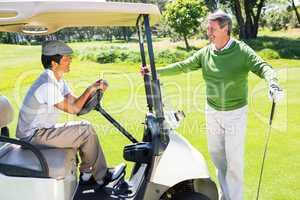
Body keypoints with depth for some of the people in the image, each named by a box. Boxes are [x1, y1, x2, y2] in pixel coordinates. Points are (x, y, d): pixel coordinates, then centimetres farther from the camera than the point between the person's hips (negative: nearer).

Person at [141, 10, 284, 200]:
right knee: (216, 154, 16)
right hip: (213, 112, 5)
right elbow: (182, 66, 1)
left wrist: (273, 84, -48)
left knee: (234, 159, -2)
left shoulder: (242, 51, -15)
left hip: (236, 113, -5)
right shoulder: (205, 53, -2)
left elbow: (262, 67, -27)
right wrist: (155, 71, -5)